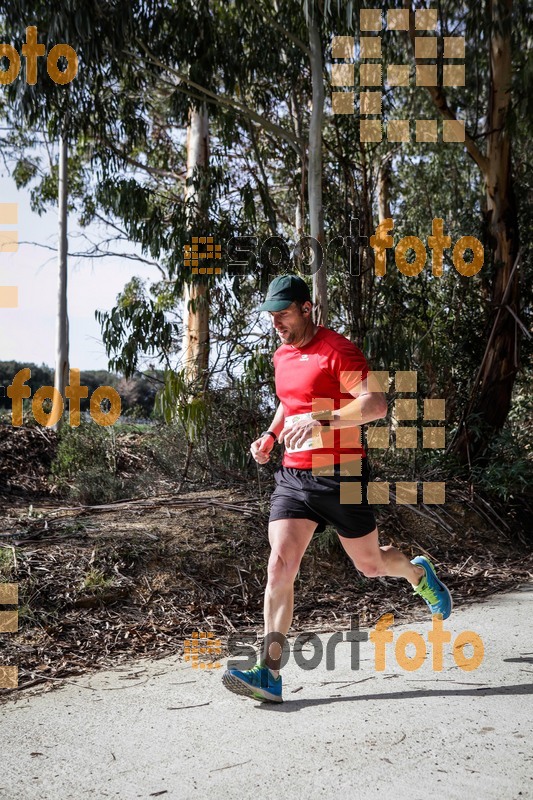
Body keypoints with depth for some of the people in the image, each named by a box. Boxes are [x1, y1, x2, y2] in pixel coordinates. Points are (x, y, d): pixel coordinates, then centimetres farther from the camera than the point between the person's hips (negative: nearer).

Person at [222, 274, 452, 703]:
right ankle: (270, 674, -8)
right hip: (293, 476, 6)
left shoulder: (338, 349, -11)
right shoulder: (282, 357, 13)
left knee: (371, 565, 10)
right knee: (280, 566, -9)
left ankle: (418, 572, 46)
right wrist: (271, 434, 14)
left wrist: (320, 420, -32)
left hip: (340, 476, -5)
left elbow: (376, 404, -21)